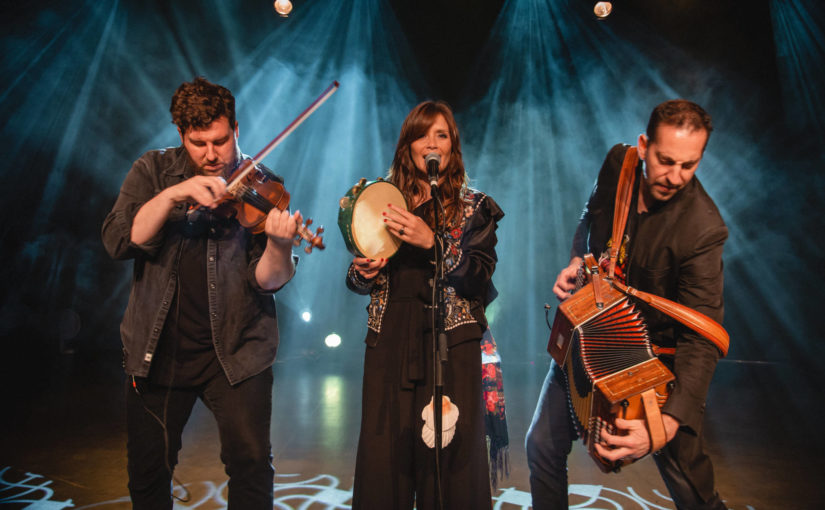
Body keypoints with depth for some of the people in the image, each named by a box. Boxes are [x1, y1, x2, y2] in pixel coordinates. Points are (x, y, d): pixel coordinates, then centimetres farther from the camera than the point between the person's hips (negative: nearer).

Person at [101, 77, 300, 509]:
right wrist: (173, 194, -21)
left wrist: (279, 245, -32)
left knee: (251, 463, -6)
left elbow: (267, 281, -10)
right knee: (147, 471, 12)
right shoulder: (153, 171, 4)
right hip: (158, 347, 2)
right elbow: (119, 242, -10)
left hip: (235, 348, -1)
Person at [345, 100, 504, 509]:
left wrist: (433, 242, -19)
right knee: (382, 456, 1)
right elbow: (357, 277, 16)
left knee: (451, 456, -2)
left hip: (451, 344, -1)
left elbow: (481, 279, -7)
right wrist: (362, 274, -6)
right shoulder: (386, 201, 12)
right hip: (389, 341, 2)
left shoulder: (473, 207, 7)